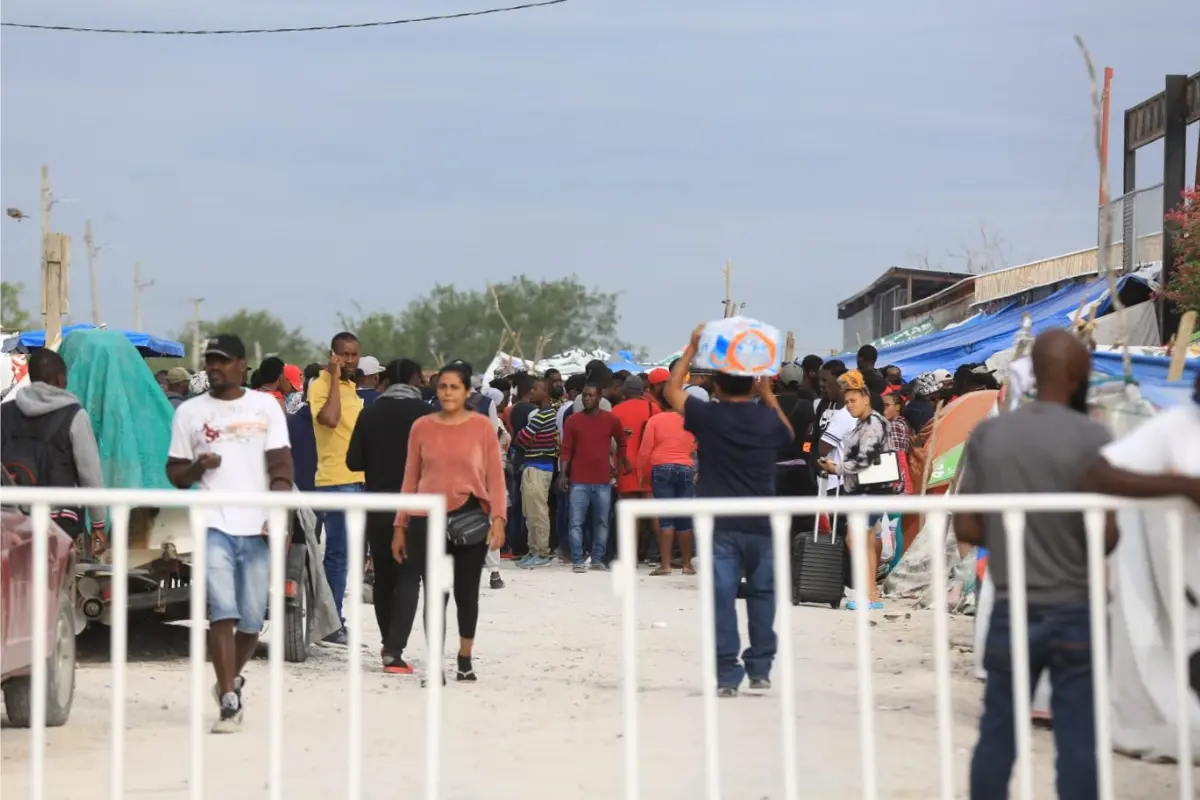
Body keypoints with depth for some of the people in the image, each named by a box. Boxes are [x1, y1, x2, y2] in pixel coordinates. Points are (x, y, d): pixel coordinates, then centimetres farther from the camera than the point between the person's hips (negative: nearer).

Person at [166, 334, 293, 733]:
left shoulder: (265, 406, 8)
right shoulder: (189, 412, 9)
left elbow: (280, 464, 3)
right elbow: (175, 474, 12)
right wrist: (197, 466, -11)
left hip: (259, 527, 1)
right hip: (214, 524, -1)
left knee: (253, 619, 5)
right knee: (223, 611, -13)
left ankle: (232, 679, 32)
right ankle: (229, 703, -11)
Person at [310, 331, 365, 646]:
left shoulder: (352, 388, 19)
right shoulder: (321, 385, -7)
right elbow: (330, 418, -25)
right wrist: (335, 376, -18)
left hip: (357, 479, 9)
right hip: (335, 479, -9)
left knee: (345, 553, 11)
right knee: (338, 553, -10)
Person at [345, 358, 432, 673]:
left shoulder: (370, 413, 2)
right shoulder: (423, 413, -8)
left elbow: (353, 461, 1)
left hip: (377, 507, 4)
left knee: (383, 577, 15)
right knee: (408, 578, -2)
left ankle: (390, 645, 24)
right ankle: (393, 650, -15)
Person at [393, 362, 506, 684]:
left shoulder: (482, 426, -1)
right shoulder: (422, 427, 4)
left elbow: (495, 475, 0)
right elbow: (410, 479, 8)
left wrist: (498, 517, -11)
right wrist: (400, 525, 8)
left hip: (471, 517, 0)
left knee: (466, 590, 11)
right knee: (435, 592, -1)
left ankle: (465, 658, 26)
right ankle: (435, 664, 5)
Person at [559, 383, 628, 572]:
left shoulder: (611, 420, 3)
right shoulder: (573, 420, 1)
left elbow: (621, 443, 19)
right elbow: (566, 450, 2)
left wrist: (618, 465, 13)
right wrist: (563, 474, -7)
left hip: (603, 481, 1)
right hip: (578, 481, -1)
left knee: (602, 522, 6)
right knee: (576, 522, -4)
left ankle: (598, 560, 14)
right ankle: (577, 561, 0)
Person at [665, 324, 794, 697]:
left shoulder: (707, 416, -5)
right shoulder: (768, 419, 1)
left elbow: (672, 391, 11)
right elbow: (788, 433, 25)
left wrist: (691, 349, 15)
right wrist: (768, 393, 25)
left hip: (720, 525, -2)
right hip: (761, 523, 2)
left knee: (722, 599, -1)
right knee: (762, 595, 15)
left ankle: (727, 674, -4)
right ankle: (760, 669, 17)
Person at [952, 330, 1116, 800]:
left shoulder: (987, 434, 1)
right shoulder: (1091, 439, -10)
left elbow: (967, 528, 1)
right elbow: (1107, 535, -13)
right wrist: (1078, 549, 9)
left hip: (1011, 612, 3)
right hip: (1075, 612, -3)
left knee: (997, 734, 11)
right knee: (1077, 739, 3)